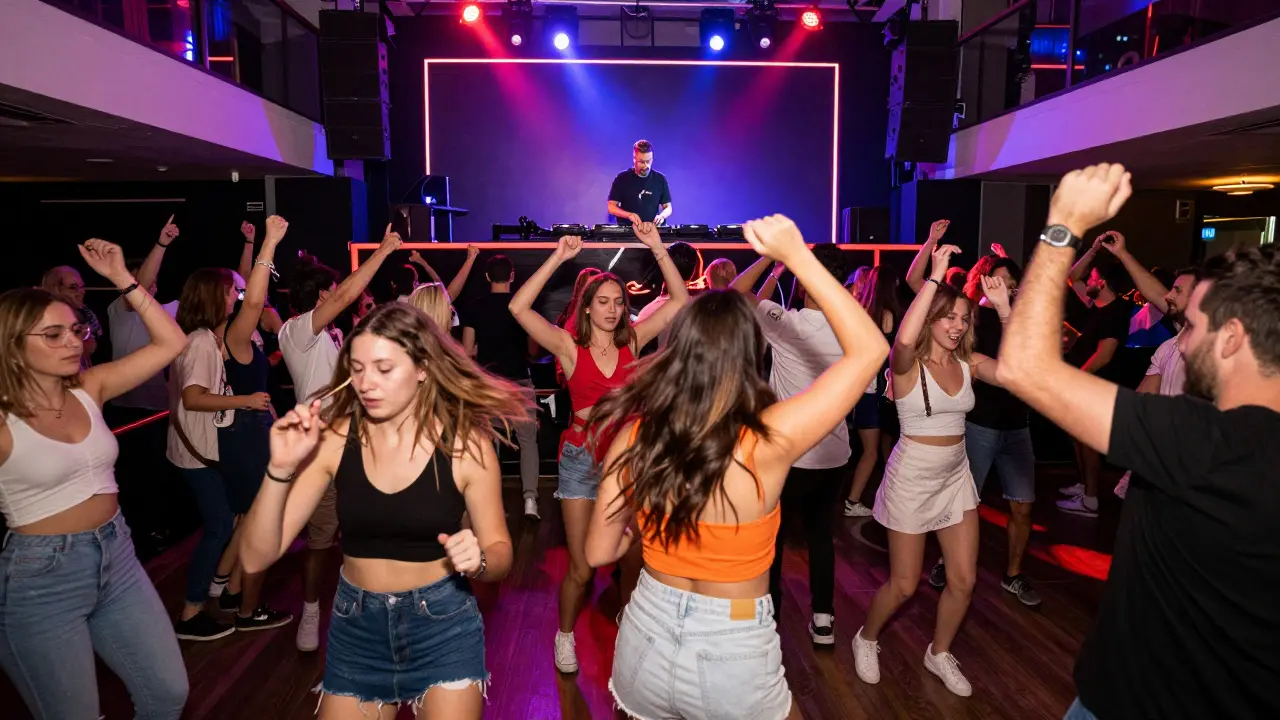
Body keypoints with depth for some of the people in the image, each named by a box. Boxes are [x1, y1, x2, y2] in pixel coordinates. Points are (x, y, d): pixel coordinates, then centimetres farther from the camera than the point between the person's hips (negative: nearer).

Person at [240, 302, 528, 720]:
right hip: (355, 626, 2)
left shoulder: (465, 443, -14)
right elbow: (256, 558, -10)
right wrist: (281, 468, -24)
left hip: (443, 622, -2)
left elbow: (500, 553, -5)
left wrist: (478, 559, -28)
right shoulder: (334, 439, -10)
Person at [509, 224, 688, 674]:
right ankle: (565, 634, 30)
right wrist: (558, 258, -18)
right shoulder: (570, 347, -6)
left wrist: (657, 248, -9)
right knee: (581, 569, 3)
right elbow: (518, 307, -17)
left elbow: (681, 300, -3)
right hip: (581, 457, -2)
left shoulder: (632, 341, 0)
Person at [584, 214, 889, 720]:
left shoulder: (635, 436, -14)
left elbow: (600, 552, -2)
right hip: (734, 655, -2)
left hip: (646, 641, 3)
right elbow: (869, 349, -14)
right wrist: (796, 254, -14)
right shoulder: (767, 443, -24)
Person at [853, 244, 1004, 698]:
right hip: (912, 478, -5)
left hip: (956, 476, 5)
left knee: (964, 580, 10)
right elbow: (902, 339, -40)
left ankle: (939, 654, 35)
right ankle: (866, 640, 35)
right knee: (903, 585, 6)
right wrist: (935, 277, -36)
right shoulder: (909, 364, -15)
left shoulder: (970, 363, 0)